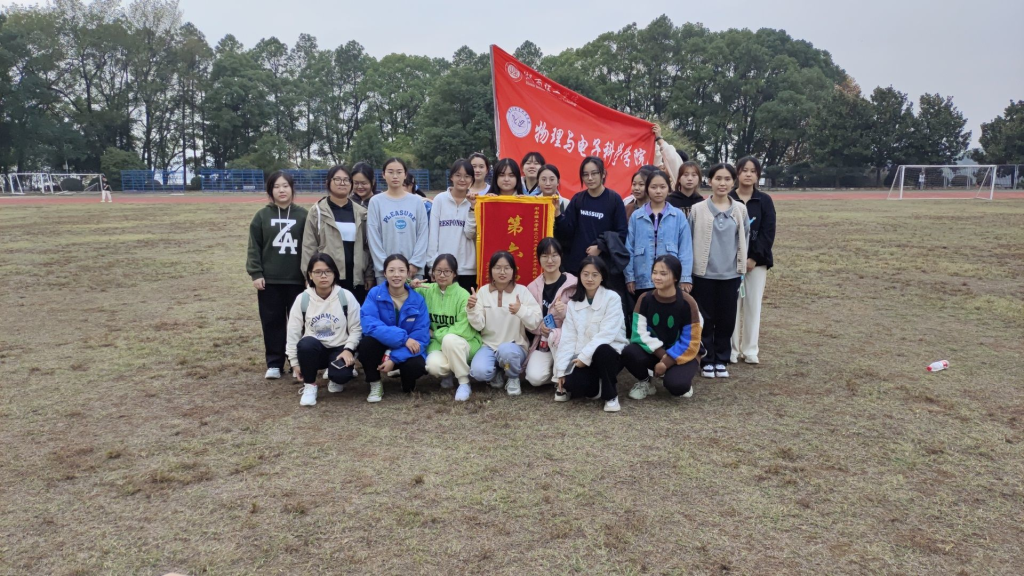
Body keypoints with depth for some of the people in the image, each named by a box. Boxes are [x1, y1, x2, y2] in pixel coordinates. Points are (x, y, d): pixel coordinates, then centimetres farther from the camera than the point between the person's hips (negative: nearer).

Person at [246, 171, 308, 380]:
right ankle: (274, 364, 15)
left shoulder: (302, 215, 2)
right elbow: (254, 247, 3)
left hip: (297, 279, 0)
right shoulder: (262, 215, 4)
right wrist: (255, 273, -5)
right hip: (269, 280, 1)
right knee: (273, 322, 6)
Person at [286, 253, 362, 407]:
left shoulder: (346, 296, -8)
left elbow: (356, 328, -4)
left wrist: (348, 349, -18)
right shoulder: (302, 299, -4)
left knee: (341, 374, -32)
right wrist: (295, 362, -2)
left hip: (340, 349, -1)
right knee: (307, 343, -35)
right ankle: (310, 385, -9)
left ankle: (335, 379, 11)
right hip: (313, 350, 1)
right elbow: (293, 333, 0)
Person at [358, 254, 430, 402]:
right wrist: (403, 338, -32)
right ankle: (375, 385, -6)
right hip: (382, 347, 0)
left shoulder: (418, 300, -10)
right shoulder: (375, 294, -11)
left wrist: (394, 358, -27)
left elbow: (421, 337, -15)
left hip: (406, 351, 0)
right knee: (367, 343, -32)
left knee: (417, 366, -32)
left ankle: (407, 384, 8)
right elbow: (369, 324, -25)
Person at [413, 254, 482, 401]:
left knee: (449, 339, -37)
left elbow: (462, 330, -18)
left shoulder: (463, 295, -14)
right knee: (434, 366, -31)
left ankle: (464, 382, -17)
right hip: (438, 343, 2)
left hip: (464, 343, -2)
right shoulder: (427, 290, -2)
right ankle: (448, 373, 8)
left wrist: (435, 333, -11)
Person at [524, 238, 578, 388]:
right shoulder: (533, 287, 5)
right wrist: (539, 327, -14)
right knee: (535, 378, -23)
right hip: (541, 342, 2)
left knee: (555, 336, -38)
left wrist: (567, 312, -27)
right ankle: (555, 368, 12)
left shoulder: (573, 284, -6)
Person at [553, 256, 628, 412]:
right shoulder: (574, 302, 6)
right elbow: (568, 337, 1)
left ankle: (611, 395, -13)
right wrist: (561, 370, -5)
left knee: (601, 350, -38)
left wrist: (585, 356, -23)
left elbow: (607, 333, -18)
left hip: (609, 353, -2)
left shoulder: (612, 298, -8)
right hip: (583, 358, 2)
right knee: (574, 384, -29)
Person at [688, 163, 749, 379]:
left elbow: (745, 238, 11)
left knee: (726, 319, 7)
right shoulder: (698, 209, -3)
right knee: (706, 319, 5)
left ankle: (721, 360, 21)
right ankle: (707, 361, 17)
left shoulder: (740, 209, 3)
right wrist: (688, 269, 2)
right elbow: (688, 240, 1)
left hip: (730, 274, 2)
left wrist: (741, 265, 10)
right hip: (704, 273, -2)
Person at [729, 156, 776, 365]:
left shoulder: (765, 201, 5)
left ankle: (750, 350, 13)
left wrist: (754, 258, -10)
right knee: (732, 305, -1)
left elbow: (768, 232, -1)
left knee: (753, 305, 4)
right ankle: (731, 350, 8)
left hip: (757, 261, 1)